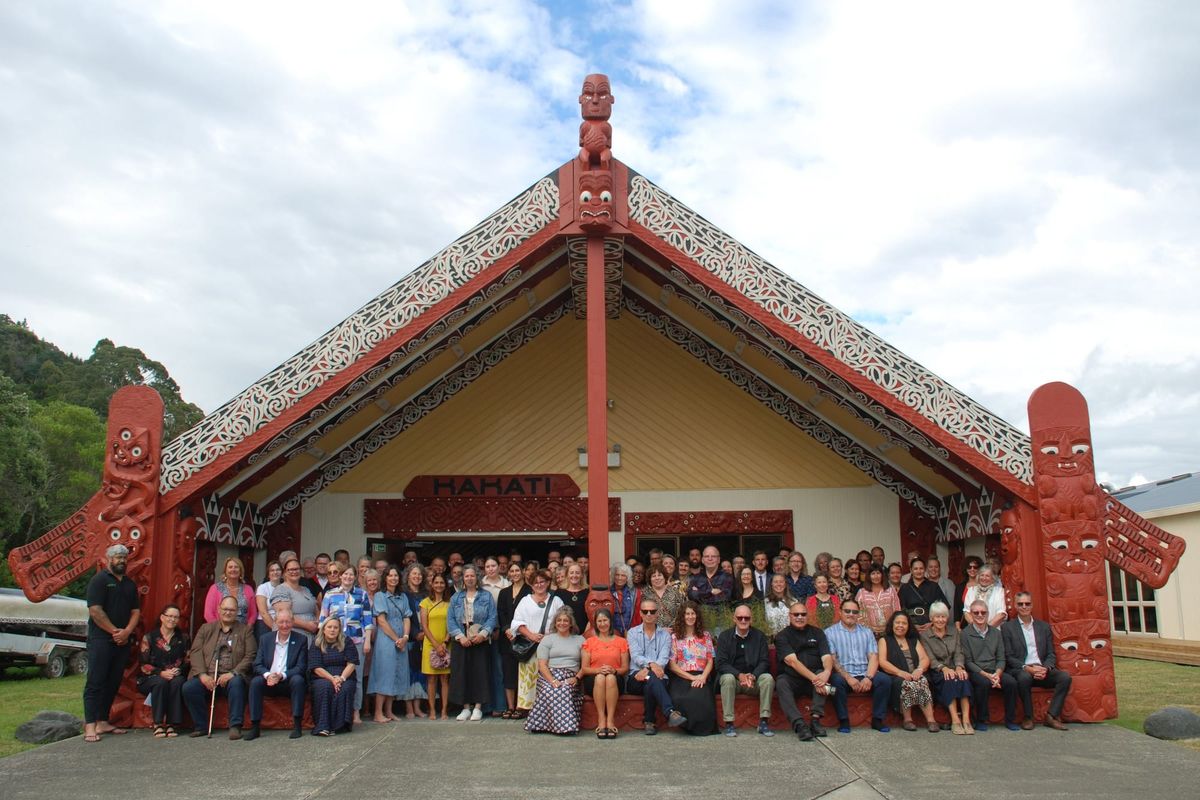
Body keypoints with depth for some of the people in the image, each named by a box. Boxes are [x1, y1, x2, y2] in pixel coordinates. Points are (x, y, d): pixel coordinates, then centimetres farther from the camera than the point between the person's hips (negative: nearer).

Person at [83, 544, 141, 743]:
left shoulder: (129, 584, 16)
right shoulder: (99, 580, -4)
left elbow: (136, 611, 13)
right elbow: (95, 611, -13)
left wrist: (126, 632, -5)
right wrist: (115, 631, -13)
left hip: (122, 641, 7)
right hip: (101, 640, -7)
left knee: (113, 683, 8)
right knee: (95, 682, -7)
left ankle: (103, 722, 14)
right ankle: (90, 726, -8)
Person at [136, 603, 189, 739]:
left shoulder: (183, 638, 11)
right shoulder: (149, 637, 4)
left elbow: (187, 661, 5)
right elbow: (143, 665, -4)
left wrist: (178, 670, -16)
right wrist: (161, 673, -19)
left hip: (176, 676, 1)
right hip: (150, 679, -1)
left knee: (178, 682, -33)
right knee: (161, 682, -35)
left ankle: (172, 724, -30)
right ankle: (158, 724, -29)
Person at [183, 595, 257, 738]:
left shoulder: (245, 630, 12)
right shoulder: (206, 628, 18)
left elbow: (250, 656, 1)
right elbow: (195, 652, 6)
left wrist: (233, 673, -14)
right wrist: (202, 675, -10)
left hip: (231, 676, -2)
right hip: (207, 677, 2)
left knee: (237, 683, -35)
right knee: (188, 688, -25)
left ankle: (235, 726, -26)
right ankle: (201, 726, -7)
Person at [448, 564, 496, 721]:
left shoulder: (486, 596, 5)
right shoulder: (455, 598, 10)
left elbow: (492, 617, -1)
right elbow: (450, 619, 3)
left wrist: (483, 634, -15)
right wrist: (460, 636, -10)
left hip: (481, 640, -2)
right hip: (461, 641, 2)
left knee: (480, 672, -2)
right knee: (461, 673, 0)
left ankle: (478, 707, 6)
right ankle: (466, 707, 9)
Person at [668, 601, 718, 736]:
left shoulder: (705, 636, 18)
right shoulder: (675, 637, 11)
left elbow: (710, 661, 12)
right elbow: (672, 665, 3)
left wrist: (703, 677, -9)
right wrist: (691, 677, -9)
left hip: (701, 677, 1)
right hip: (681, 677, -1)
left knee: (700, 697, -36)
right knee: (680, 698, -35)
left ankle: (702, 728, -14)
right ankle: (690, 727, -12)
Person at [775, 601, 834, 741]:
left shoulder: (817, 633, 13)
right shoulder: (782, 636, 2)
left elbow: (827, 656, -1)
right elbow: (792, 661, -14)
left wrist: (827, 672, -26)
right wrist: (813, 678, -28)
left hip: (814, 678, 2)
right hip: (792, 679, -2)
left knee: (821, 674, -28)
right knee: (781, 682, -32)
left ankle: (816, 719, -32)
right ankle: (799, 724, -42)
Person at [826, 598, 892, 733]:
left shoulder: (867, 632, 19)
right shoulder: (830, 632, 6)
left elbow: (873, 657, 7)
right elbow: (832, 659, -5)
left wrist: (868, 677, -11)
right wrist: (848, 678, -18)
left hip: (864, 675, 3)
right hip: (843, 675, -3)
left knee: (885, 679, -23)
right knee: (837, 680, -35)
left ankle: (877, 719, -9)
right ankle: (843, 721, -19)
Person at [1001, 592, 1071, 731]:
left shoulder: (1044, 626, 17)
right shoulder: (1007, 627, 6)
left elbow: (1051, 654, 12)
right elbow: (1008, 657, -1)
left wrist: (1046, 668, -10)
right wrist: (1028, 668, -17)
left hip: (1042, 669, 4)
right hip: (1020, 670, -3)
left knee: (1065, 677, -23)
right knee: (1025, 677, -37)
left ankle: (1052, 716, -13)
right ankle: (1028, 717, -17)